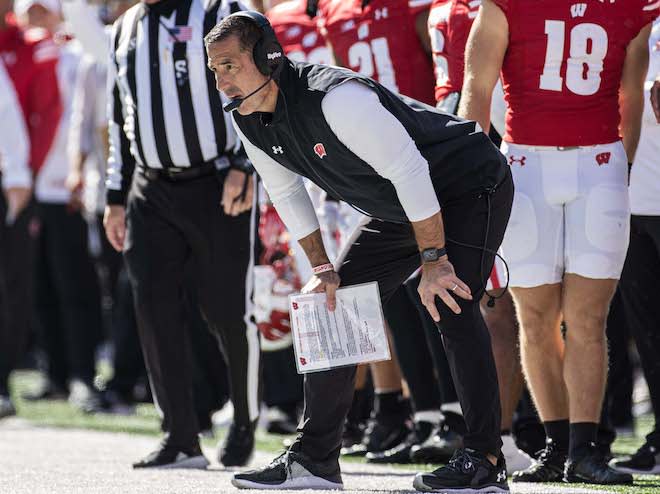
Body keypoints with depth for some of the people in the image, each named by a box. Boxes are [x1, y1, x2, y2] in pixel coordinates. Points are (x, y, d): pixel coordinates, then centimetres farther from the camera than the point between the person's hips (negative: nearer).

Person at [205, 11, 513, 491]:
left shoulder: (337, 98, -34)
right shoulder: (249, 120, -7)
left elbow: (408, 170, -32)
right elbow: (286, 194, 9)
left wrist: (432, 261, -28)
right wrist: (322, 267, 2)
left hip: (469, 186, -9)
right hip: (401, 209, 9)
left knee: (452, 305, -25)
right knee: (334, 304, 3)